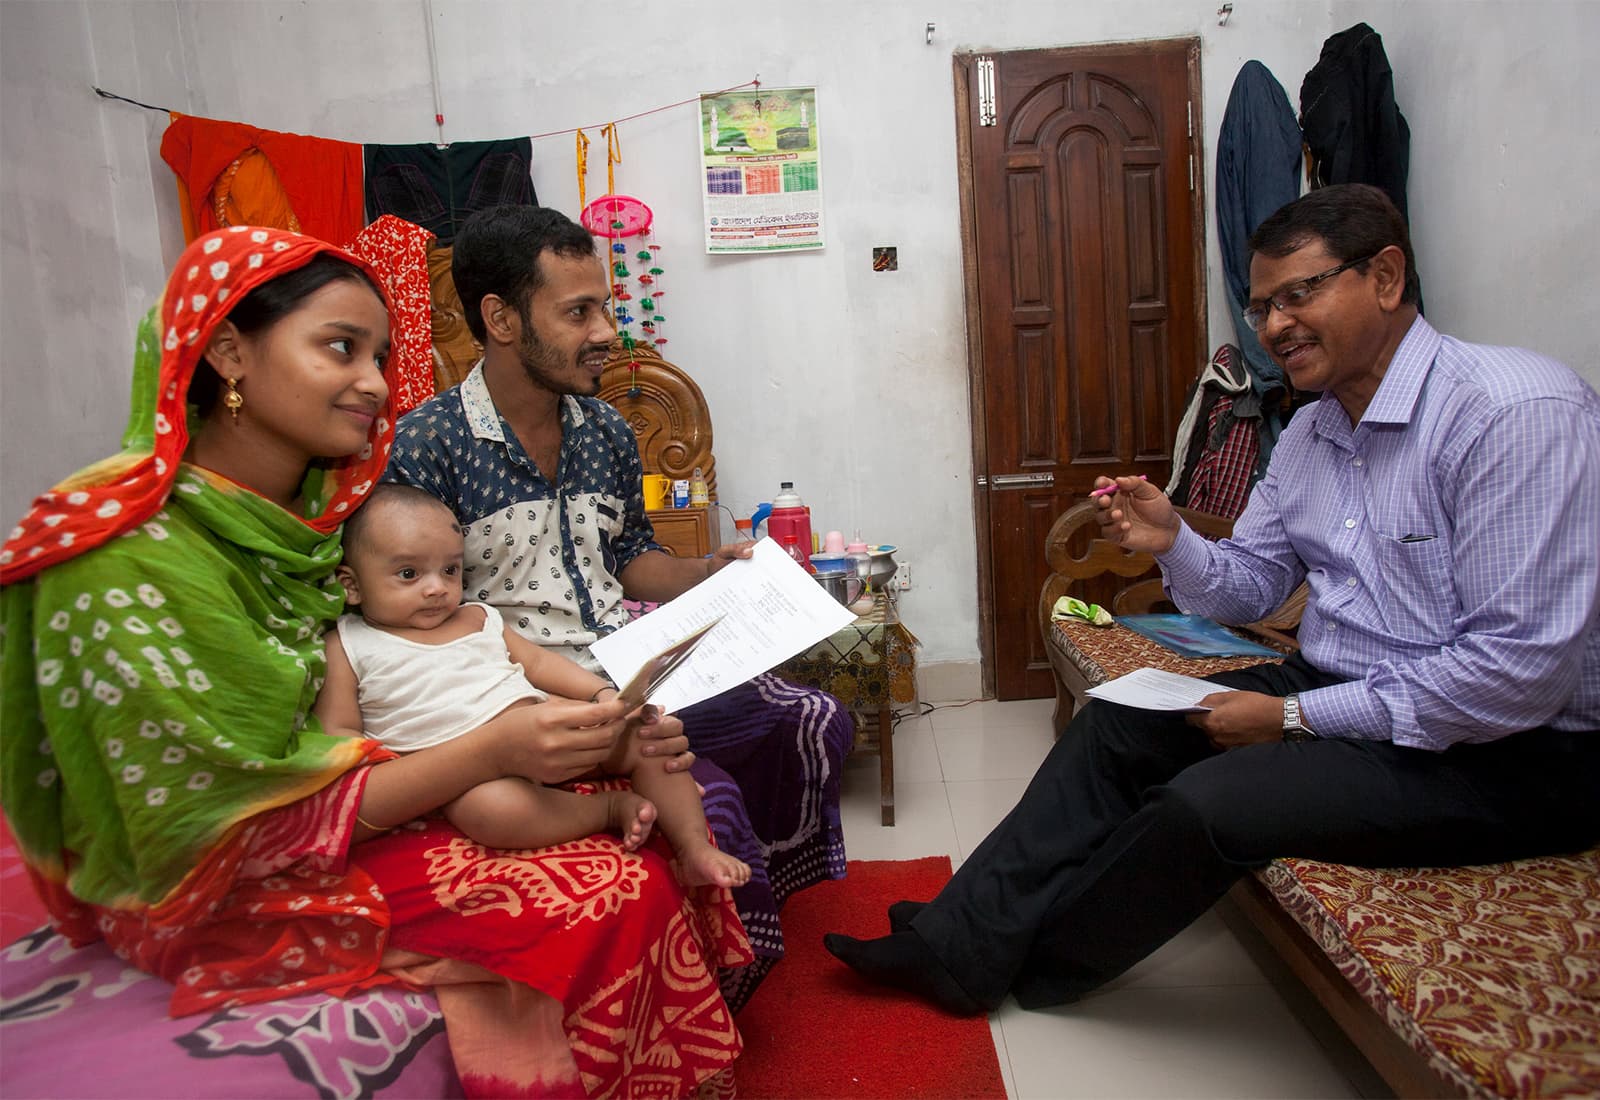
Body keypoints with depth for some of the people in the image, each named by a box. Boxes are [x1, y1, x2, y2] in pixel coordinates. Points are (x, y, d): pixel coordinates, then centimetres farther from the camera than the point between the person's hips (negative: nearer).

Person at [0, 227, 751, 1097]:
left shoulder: (323, 506, -1)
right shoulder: (131, 563, -23)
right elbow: (258, 824, -21)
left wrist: (610, 715, -18)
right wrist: (492, 752, -28)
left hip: (357, 789, 7)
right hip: (234, 895, -7)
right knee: (614, 897, -20)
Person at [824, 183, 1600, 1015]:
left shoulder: (1516, 412, -22)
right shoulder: (1312, 429, 6)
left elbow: (1523, 670, -26)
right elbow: (1251, 587, 12)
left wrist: (1295, 718, -21)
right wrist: (1173, 544, -10)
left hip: (1512, 752, -8)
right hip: (1335, 688, 9)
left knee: (1207, 800, -24)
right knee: (1113, 729, 0)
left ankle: (1031, 966, 2)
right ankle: (959, 944, 3)